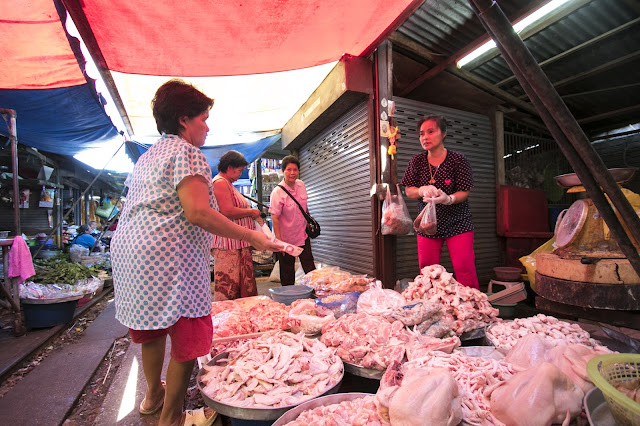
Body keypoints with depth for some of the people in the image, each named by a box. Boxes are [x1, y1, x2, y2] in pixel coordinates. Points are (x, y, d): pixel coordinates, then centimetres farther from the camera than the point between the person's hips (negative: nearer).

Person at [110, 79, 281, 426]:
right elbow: (198, 213, -22)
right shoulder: (186, 151, -9)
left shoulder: (148, 156, 20)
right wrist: (252, 237, -18)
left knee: (152, 328, 25)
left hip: (128, 250, 11)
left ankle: (153, 395, 44)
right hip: (168, 257, -11)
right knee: (187, 339, 2)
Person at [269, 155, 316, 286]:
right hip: (286, 238, -5)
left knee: (310, 268, 10)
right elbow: (275, 218, -19)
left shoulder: (301, 185, -1)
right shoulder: (277, 192, -18)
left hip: (303, 234, 5)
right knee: (287, 273, 8)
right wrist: (279, 241, -21)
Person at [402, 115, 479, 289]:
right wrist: (422, 190, -19)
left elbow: (464, 192, -7)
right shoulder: (417, 162, 4)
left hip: (457, 224, -2)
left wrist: (448, 199, -29)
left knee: (465, 271, -8)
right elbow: (408, 191, 4)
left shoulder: (458, 160, -4)